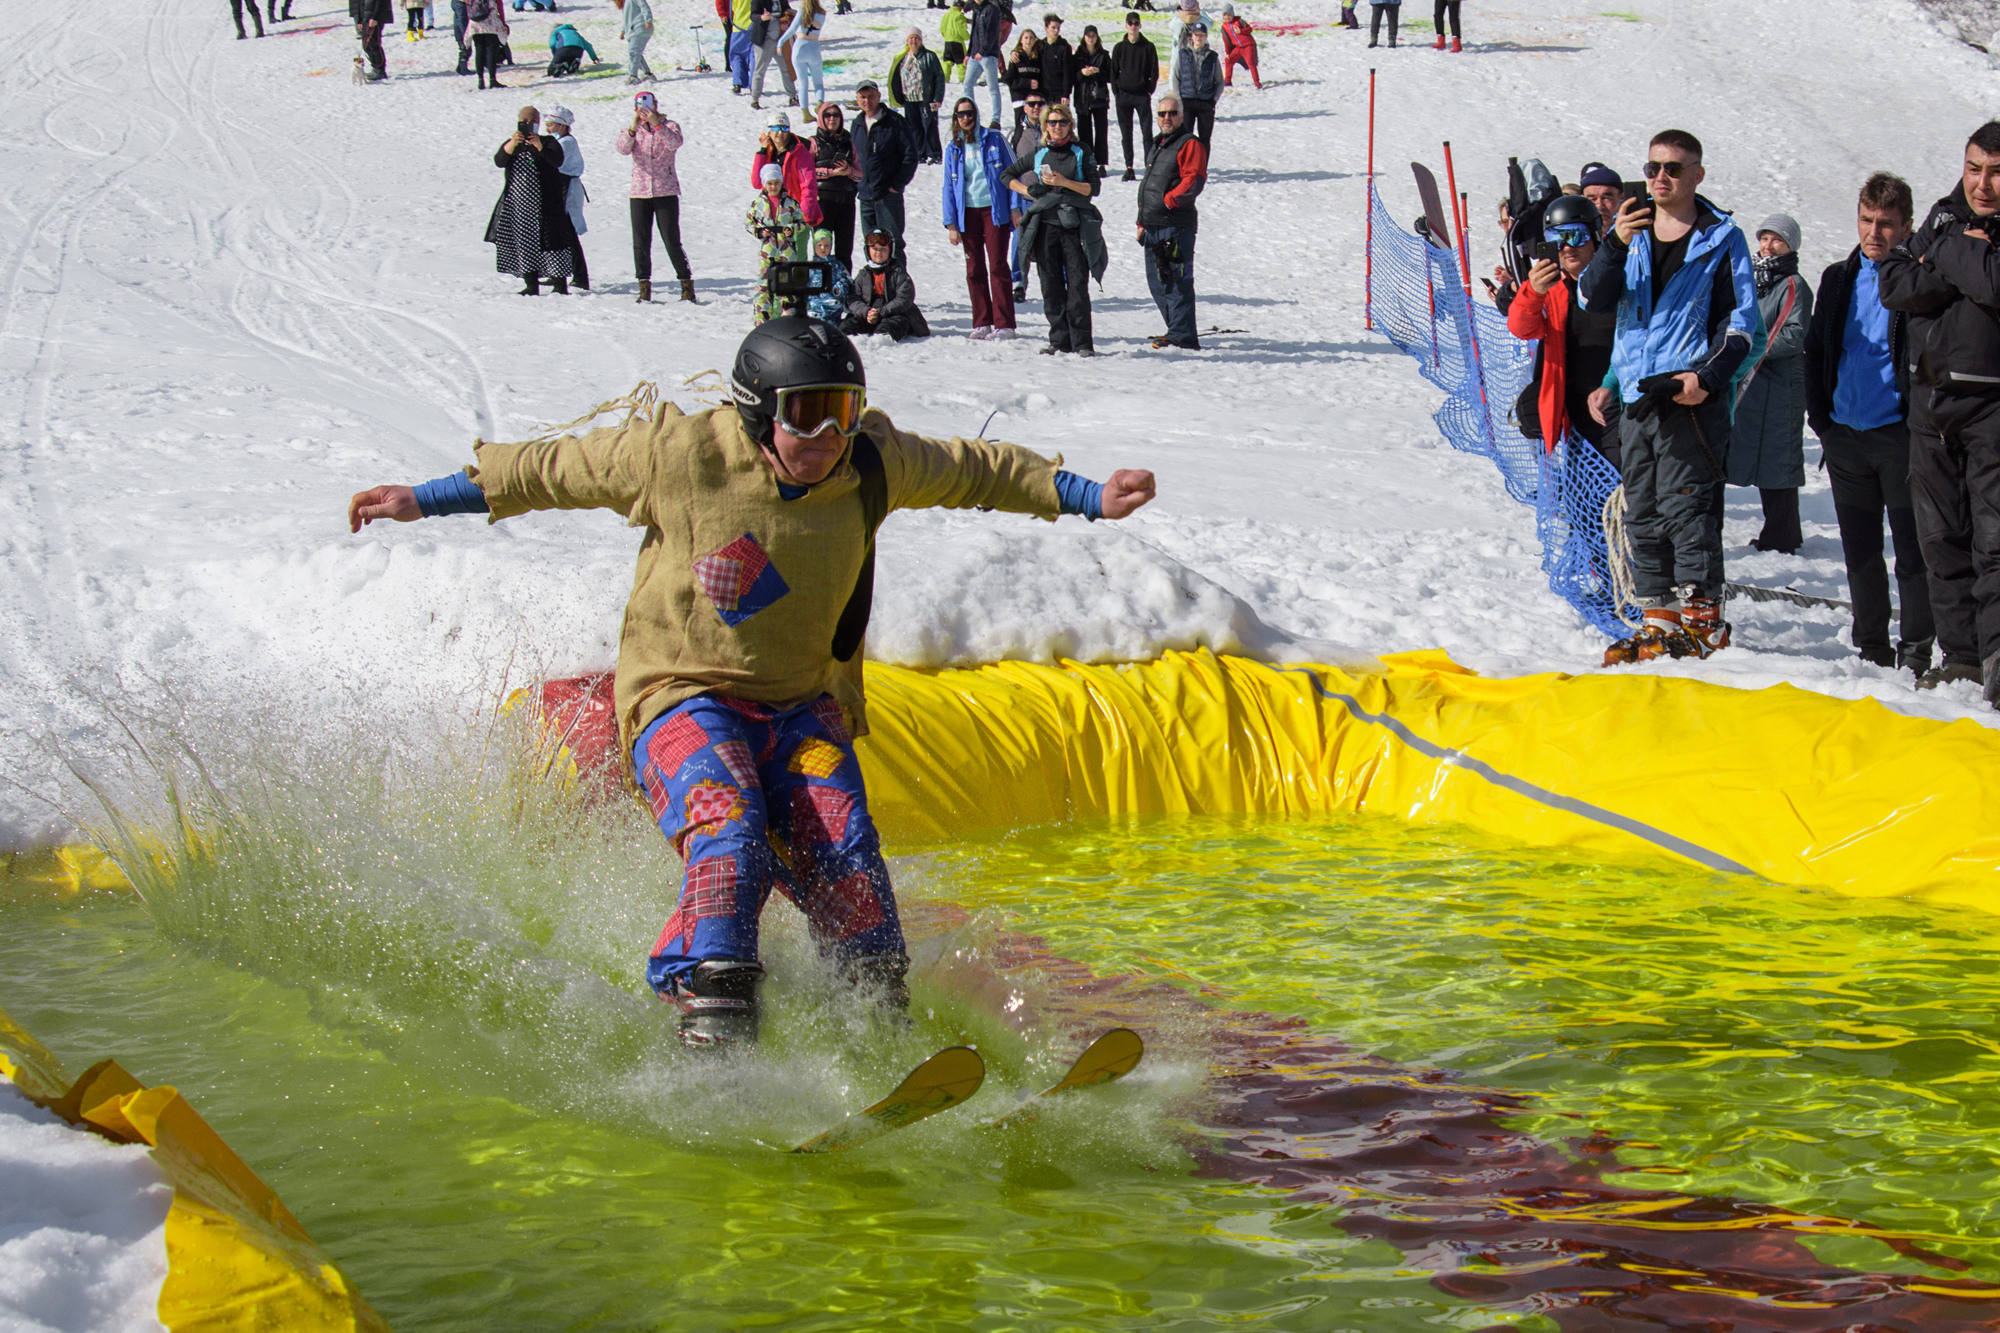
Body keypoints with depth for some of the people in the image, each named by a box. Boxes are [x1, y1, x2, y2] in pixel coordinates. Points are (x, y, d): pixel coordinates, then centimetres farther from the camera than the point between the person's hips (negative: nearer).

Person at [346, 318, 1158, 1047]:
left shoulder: (871, 467, -2)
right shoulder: (681, 456, -13)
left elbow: (975, 471, 15)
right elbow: (552, 469, 0)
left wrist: (1086, 498, 11)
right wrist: (424, 501, 4)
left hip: (802, 705, 4)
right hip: (686, 696, -4)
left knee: (842, 858, -17)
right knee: (730, 839, -29)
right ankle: (711, 1027, -30)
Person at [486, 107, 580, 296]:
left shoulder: (548, 143, 3)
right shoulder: (510, 145, 12)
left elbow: (557, 161, -17)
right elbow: (499, 161, -9)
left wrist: (540, 146, -34)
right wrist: (512, 145, -27)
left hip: (545, 205, -4)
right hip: (517, 205, 4)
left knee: (550, 243, -9)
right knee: (524, 245, 2)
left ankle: (561, 285, -7)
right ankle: (532, 285, 9)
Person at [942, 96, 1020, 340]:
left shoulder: (994, 138, 2)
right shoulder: (953, 149, 10)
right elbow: (949, 187, 11)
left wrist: (1015, 207, -5)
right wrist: (950, 223, 3)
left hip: (995, 210, -3)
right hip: (967, 213, 3)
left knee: (997, 267, -8)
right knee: (974, 270, 2)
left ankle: (1004, 324, -7)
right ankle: (981, 324, 8)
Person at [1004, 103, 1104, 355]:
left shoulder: (1081, 153, 5)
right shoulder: (1039, 155, 12)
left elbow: (1094, 187, -2)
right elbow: (1007, 175, 21)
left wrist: (1064, 182, -14)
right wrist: (1029, 190, 4)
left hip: (1075, 226, -3)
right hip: (1046, 224, 3)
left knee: (1077, 285, -8)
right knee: (1051, 287, 3)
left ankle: (1082, 342, -6)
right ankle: (1059, 341, 10)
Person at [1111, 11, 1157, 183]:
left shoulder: (1148, 47, 3)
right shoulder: (1119, 48, 7)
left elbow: (1154, 72, 5)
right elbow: (1113, 71, 10)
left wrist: (1150, 90, -4)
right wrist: (1115, 91, 0)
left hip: (1142, 96, -2)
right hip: (1123, 95, 2)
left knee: (1147, 133, -7)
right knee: (1126, 134, 3)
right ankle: (1129, 167, 7)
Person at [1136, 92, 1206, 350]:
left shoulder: (1189, 145, -6)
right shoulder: (1158, 145, 21)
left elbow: (1194, 180, -18)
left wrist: (1169, 200, -22)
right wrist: (1142, 222, 23)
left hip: (1176, 224, -9)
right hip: (1153, 226, 9)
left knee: (1177, 281, -9)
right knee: (1156, 281, 12)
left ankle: (1182, 336, -8)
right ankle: (1180, 331, 20)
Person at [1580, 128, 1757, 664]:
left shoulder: (1722, 239, 2)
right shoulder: (1634, 232, 13)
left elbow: (1740, 323, 1)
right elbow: (1595, 297, 0)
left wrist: (1709, 375, -14)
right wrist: (1615, 247, -17)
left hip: (1692, 398, -5)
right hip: (1637, 398, 5)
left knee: (1686, 506, -9)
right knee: (1642, 512, 7)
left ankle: (1702, 620, -5)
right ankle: (1660, 616, 14)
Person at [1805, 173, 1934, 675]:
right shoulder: (1838, 279, 12)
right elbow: (1815, 350, 17)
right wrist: (1820, 417, 7)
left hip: (1899, 436, -5)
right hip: (1844, 436, 5)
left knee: (1913, 549, -3)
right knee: (1860, 552, 11)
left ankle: (1916, 650, 3)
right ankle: (1871, 649, 20)